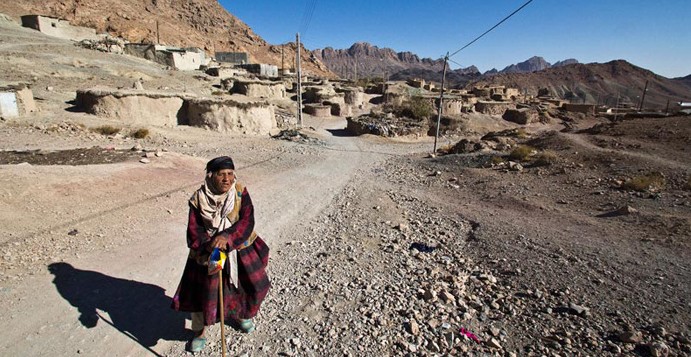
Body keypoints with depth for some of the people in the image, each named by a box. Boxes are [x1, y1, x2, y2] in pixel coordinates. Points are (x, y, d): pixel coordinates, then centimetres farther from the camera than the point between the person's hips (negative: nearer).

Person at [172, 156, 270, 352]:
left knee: (250, 284, 16)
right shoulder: (198, 199, -13)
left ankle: (241, 314, 48)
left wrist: (227, 237, -35)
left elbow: (247, 221, -21)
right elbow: (194, 229, -13)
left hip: (240, 250, 1)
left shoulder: (240, 192, -14)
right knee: (202, 290, 7)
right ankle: (199, 331, 35)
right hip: (207, 252, -1)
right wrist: (208, 245, -31)